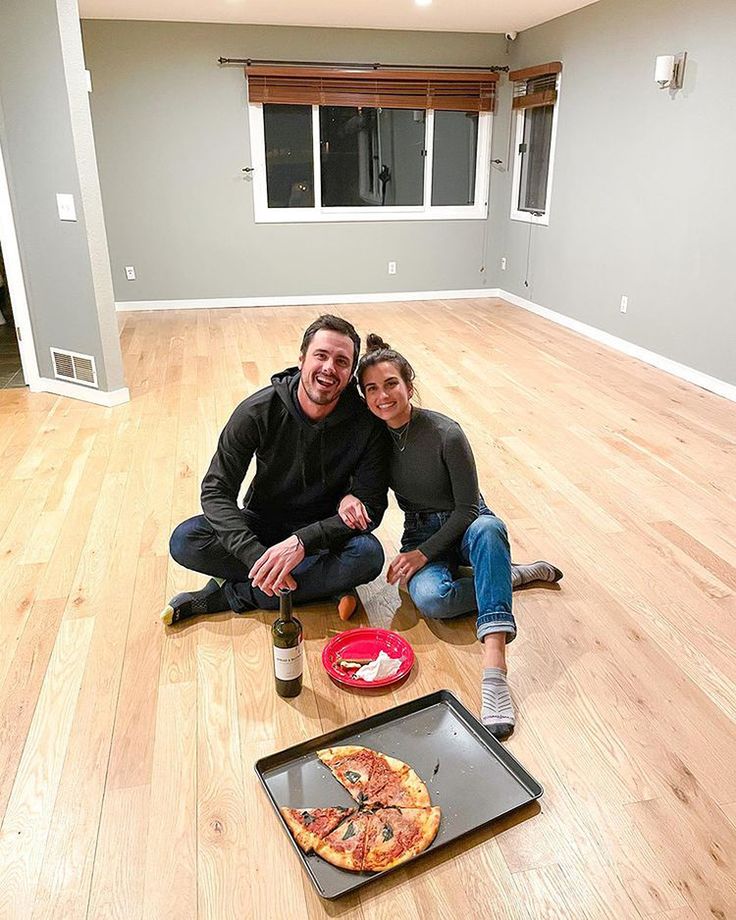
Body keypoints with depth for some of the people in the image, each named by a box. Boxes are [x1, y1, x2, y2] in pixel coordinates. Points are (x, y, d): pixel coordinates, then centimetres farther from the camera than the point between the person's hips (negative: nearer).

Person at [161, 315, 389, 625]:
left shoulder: (367, 422, -18)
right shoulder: (259, 411, -18)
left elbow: (371, 505, -18)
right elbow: (216, 491, -17)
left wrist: (301, 541, -33)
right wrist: (255, 555, -34)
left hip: (324, 530, 0)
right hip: (263, 524, 1)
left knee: (368, 555, -33)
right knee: (185, 541, -24)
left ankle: (226, 595, -21)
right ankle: (325, 584, -18)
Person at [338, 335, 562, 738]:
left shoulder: (446, 434, -20)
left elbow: (468, 508, -15)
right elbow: (358, 481, 4)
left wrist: (424, 552, -22)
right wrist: (347, 498, -21)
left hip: (465, 526, -2)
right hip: (420, 532, 3)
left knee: (488, 528, -42)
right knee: (430, 597, -33)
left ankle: (494, 668, -50)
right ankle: (514, 575, -9)